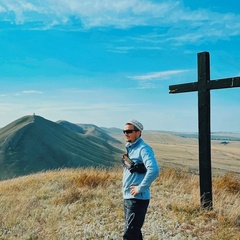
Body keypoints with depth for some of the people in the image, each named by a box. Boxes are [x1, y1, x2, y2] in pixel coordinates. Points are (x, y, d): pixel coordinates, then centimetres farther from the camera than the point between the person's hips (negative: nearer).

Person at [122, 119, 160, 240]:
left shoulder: (143, 149, -15)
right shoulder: (129, 148, 13)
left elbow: (154, 170, -30)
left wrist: (140, 188, -23)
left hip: (138, 198, -9)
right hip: (127, 197, 9)